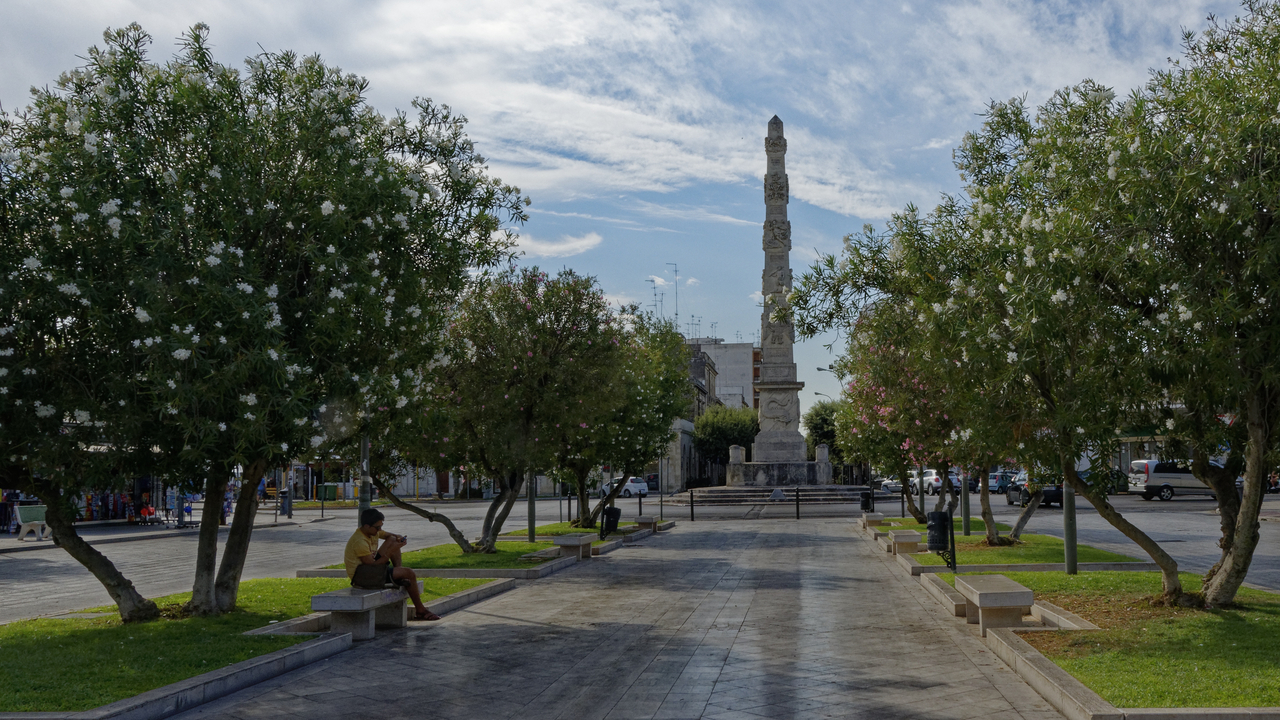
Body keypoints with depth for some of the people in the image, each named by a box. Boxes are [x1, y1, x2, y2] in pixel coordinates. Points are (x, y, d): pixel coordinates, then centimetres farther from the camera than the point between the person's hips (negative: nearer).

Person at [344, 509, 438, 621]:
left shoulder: (373, 531, 2)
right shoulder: (360, 542, -26)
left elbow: (388, 535, 20)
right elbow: (373, 565, -24)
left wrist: (397, 537, -5)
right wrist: (391, 551, -22)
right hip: (361, 576, -10)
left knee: (392, 540, 6)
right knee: (409, 574, -18)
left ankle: (399, 573, 1)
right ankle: (420, 610, -3)